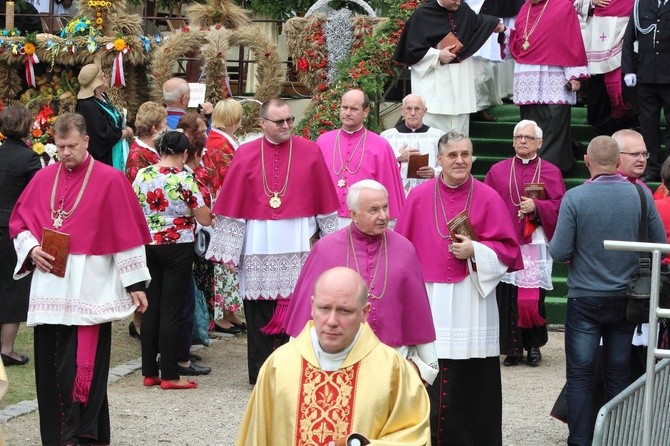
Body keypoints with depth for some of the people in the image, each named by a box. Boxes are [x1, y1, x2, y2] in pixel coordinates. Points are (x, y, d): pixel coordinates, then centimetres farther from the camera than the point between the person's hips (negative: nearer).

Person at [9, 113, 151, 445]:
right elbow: (18, 222, 16)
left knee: (81, 367, -7)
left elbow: (127, 235, -4)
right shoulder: (43, 178, 9)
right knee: (49, 366, 7)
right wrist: (31, 249, -4)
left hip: (89, 289, -4)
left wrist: (135, 284, -5)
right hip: (49, 288, 5)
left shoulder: (110, 180, -4)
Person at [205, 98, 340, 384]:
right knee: (259, 310, 4)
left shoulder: (310, 153, 2)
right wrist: (229, 251, -2)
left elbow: (325, 203, 6)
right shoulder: (246, 155, 1)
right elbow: (231, 206, 1)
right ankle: (261, 374, 13)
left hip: (298, 247, 0)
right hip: (258, 248, 0)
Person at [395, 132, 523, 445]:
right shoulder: (419, 197, 5)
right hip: (428, 300, 1)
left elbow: (508, 249, 2)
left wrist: (475, 251, -13)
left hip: (472, 303, -1)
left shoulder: (488, 198, 1)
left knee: (470, 381, -1)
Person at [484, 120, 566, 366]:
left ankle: (534, 345, 12)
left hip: (536, 245, -1)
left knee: (533, 297, -5)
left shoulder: (550, 172, 9)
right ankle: (513, 348, 3)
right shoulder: (498, 171, 11)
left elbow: (559, 206, 1)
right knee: (507, 297, -5)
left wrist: (536, 207, -15)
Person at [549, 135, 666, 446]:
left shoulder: (575, 197, -15)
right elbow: (660, 244, 0)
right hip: (626, 300, 3)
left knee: (580, 375, 5)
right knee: (619, 374, 12)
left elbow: (560, 252, -14)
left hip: (585, 299, -3)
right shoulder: (641, 195, -7)